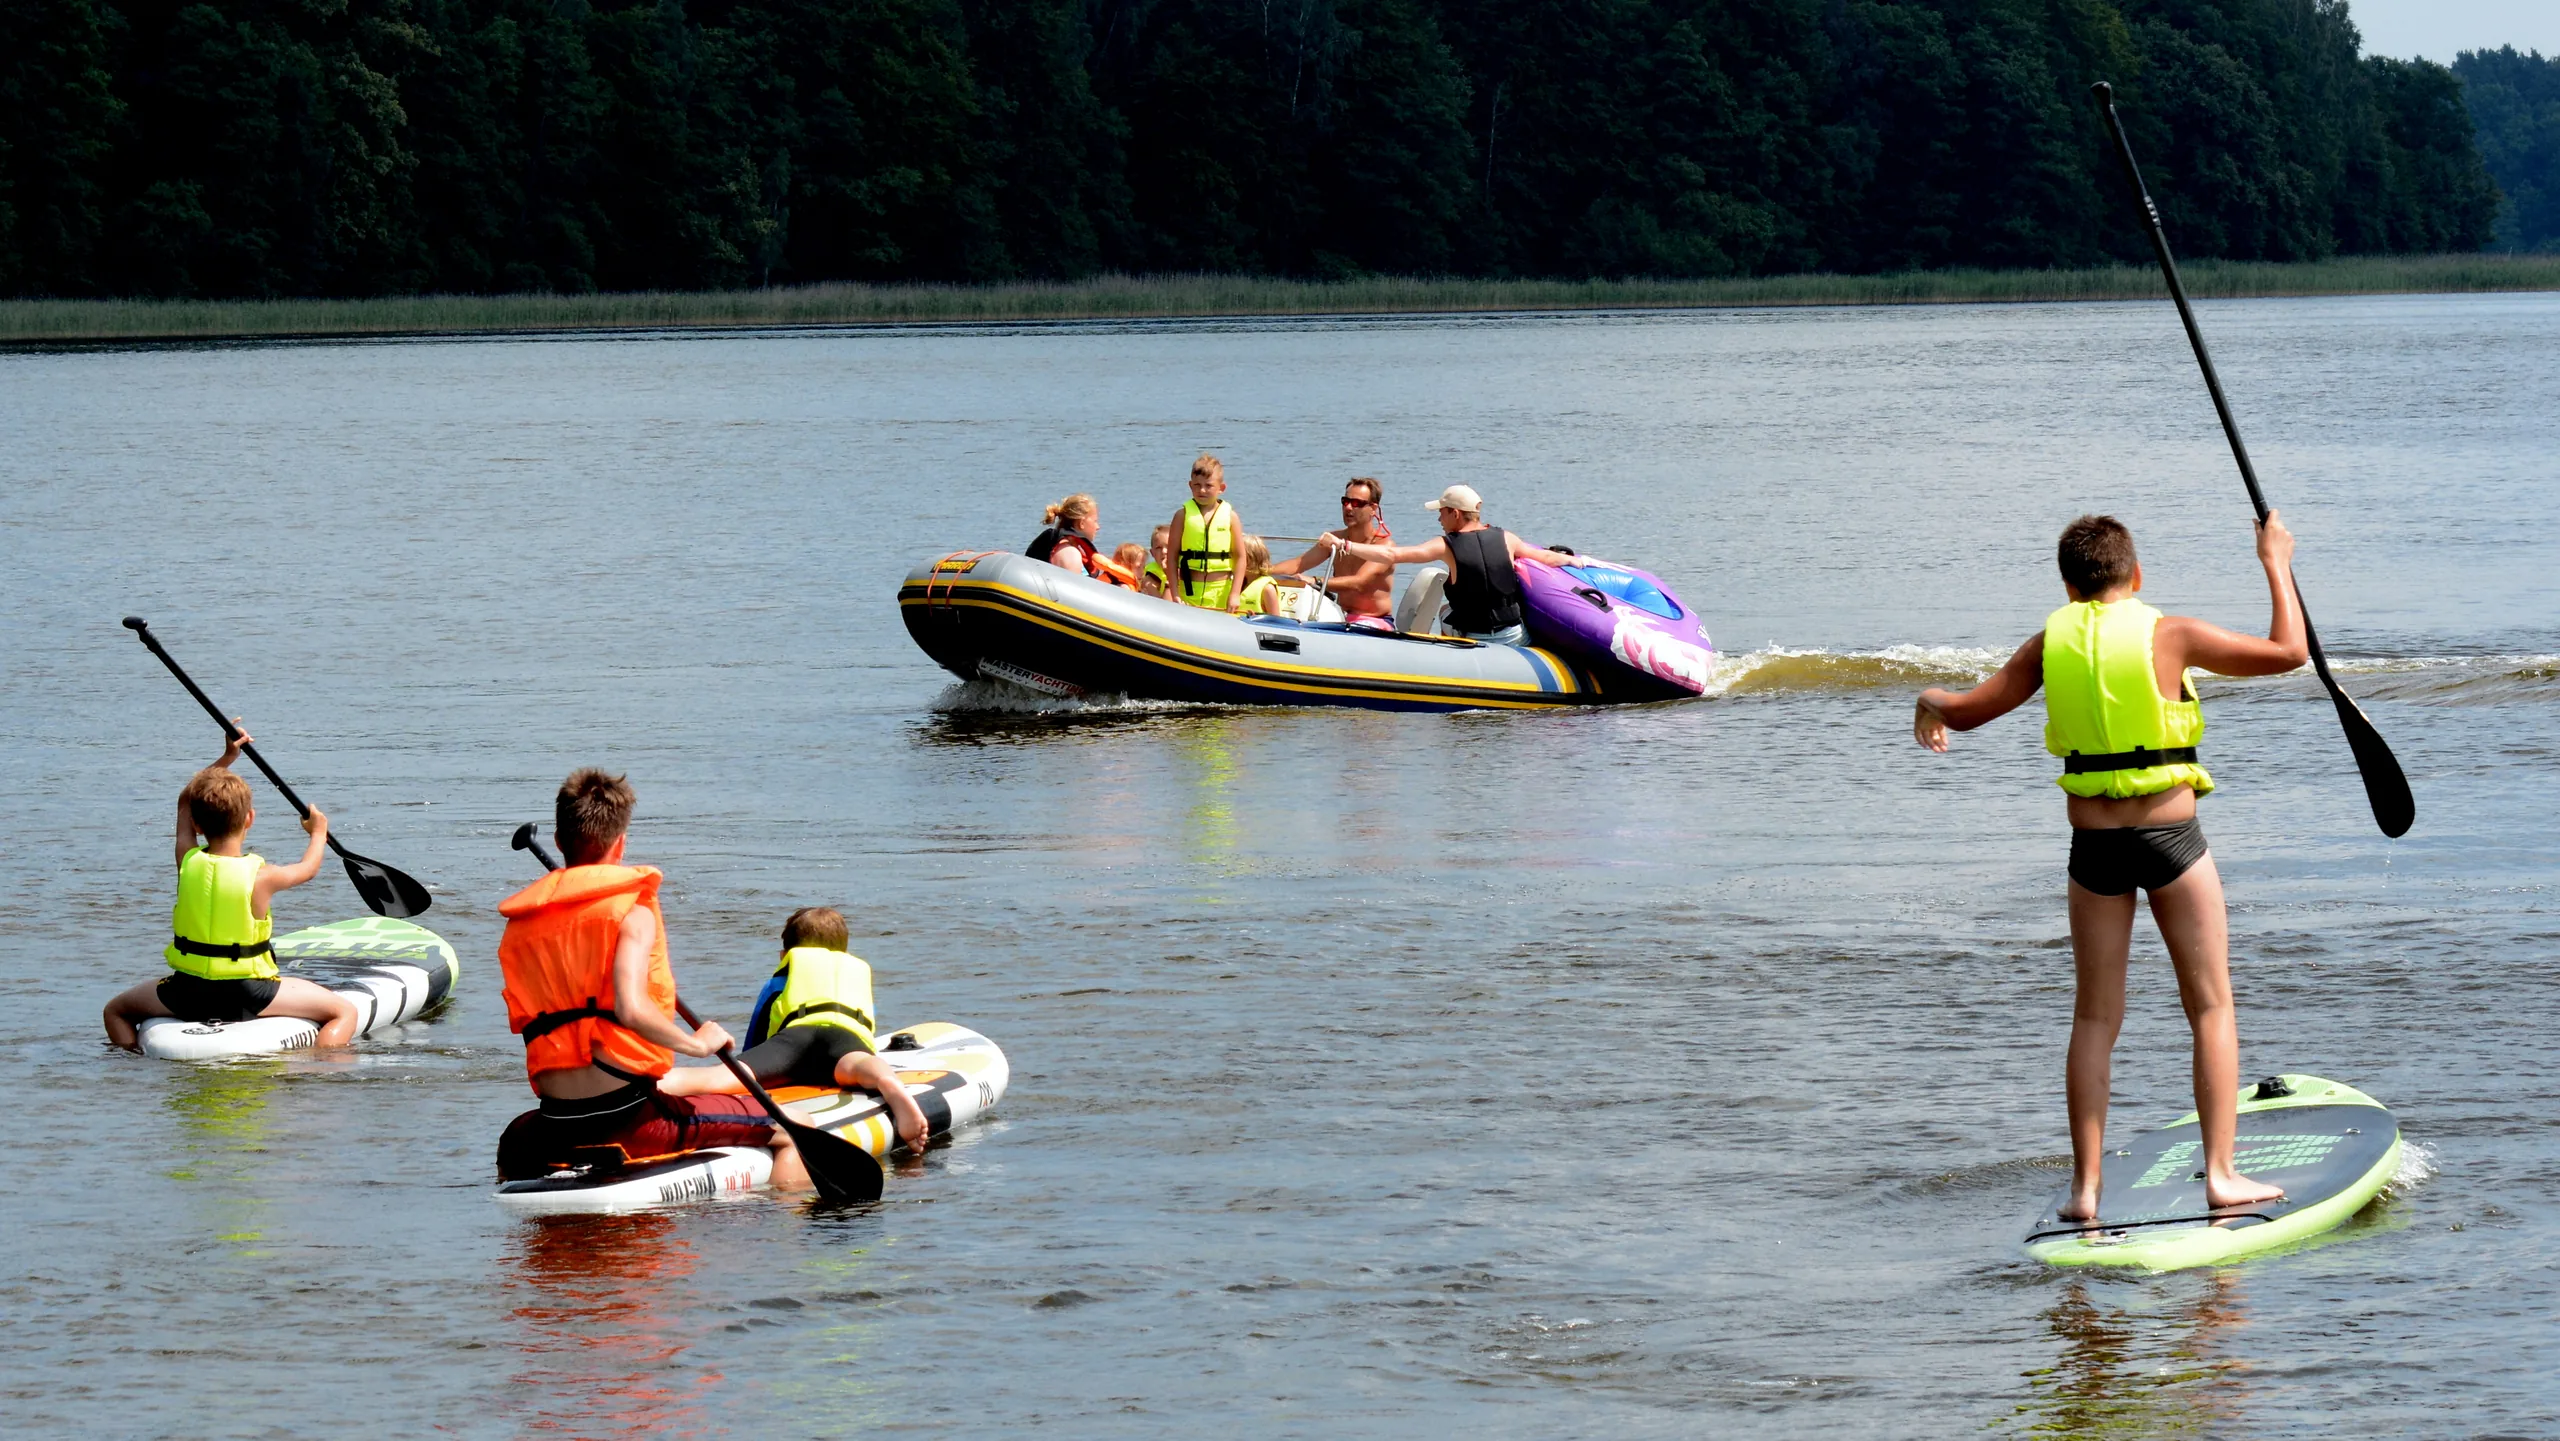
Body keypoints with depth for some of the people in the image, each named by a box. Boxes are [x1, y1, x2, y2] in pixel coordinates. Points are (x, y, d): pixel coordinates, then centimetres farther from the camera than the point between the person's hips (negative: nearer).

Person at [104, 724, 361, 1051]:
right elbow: (307, 868, 10)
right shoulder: (261, 877, -13)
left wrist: (227, 758, 20)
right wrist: (318, 833, 30)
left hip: (188, 992, 3)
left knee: (117, 1010, 28)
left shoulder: (188, 862, -5)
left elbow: (185, 801, 14)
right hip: (247, 995, -3)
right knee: (344, 1011, 4)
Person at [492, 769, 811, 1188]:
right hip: (628, 1118, -6)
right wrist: (698, 1043, -7)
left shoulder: (518, 927, 9)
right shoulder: (632, 909, -9)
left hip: (556, 1129, 6)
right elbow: (631, 1009, -23)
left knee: (514, 1140, 43)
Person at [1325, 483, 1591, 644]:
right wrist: (1578, 560, 34)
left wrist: (1343, 544, -15)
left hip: (1473, 644, -3)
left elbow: (1392, 554, -18)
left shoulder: (1447, 546, -12)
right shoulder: (1505, 539, -1)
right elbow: (1547, 558, 13)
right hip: (1516, 640, 3)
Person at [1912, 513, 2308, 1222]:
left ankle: (2086, 1187, 7)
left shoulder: (2051, 642, 2)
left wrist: (1931, 699, 33)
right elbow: (2288, 652, -2)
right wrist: (2275, 564, 11)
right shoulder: (2170, 635, -7)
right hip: (2171, 837, -3)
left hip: (2093, 845, 3)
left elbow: (1968, 711, 11)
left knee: (2096, 1017, 10)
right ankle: (2221, 1174, 0)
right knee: (2211, 1005, 6)